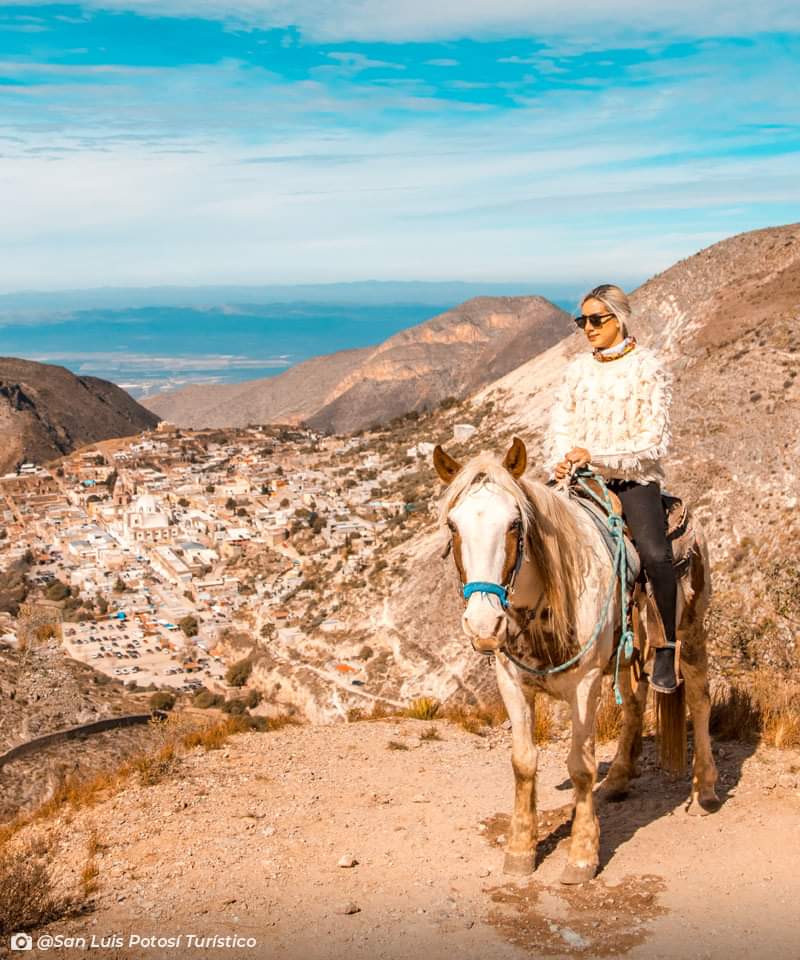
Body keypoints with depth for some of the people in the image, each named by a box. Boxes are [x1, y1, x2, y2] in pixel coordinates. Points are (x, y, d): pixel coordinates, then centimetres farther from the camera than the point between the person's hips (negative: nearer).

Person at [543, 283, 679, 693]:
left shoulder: (648, 368, -3)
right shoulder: (579, 367, 12)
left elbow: (654, 441, -9)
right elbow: (560, 421, 13)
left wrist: (594, 454, -18)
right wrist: (561, 460, -8)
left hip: (633, 478, -5)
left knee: (655, 554, -29)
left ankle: (667, 648, -11)